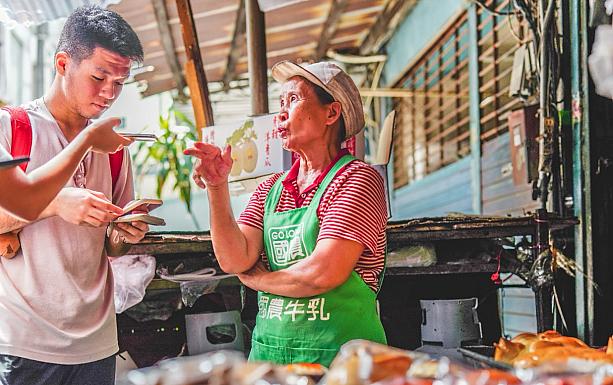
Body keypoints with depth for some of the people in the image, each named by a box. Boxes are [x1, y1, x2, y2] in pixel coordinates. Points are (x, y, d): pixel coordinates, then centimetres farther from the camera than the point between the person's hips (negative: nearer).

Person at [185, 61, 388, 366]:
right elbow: (234, 260, -3)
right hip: (268, 350, 5)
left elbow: (323, 273, -20)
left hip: (337, 352, -5)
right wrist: (217, 187, -13)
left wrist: (256, 278, -4)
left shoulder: (357, 179, -11)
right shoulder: (270, 190, 8)